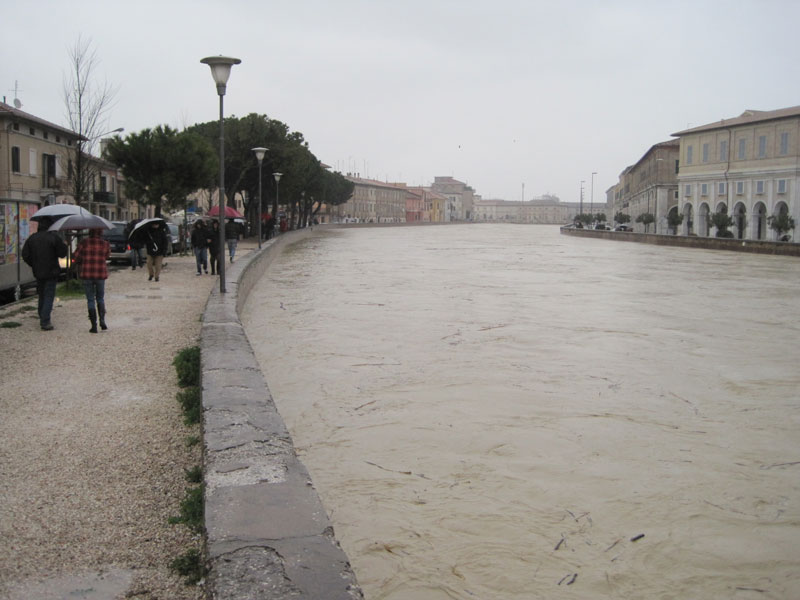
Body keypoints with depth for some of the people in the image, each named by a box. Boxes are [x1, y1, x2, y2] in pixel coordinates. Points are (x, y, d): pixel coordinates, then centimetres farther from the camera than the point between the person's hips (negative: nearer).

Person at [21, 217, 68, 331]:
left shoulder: (31, 238, 4)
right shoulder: (53, 237, -12)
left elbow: (25, 255, 2)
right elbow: (62, 253, -11)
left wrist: (34, 265, 14)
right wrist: (64, 245, 8)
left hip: (38, 273, 5)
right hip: (51, 272, -5)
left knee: (42, 296, 18)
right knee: (49, 297, -2)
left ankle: (42, 319, 27)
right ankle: (45, 322, -8)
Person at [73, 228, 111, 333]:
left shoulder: (84, 242, -7)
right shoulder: (105, 244, -3)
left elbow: (76, 257, -4)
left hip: (86, 274, -1)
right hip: (101, 274, 1)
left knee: (90, 300, 6)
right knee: (100, 298, 19)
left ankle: (94, 326, 4)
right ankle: (102, 320, 3)